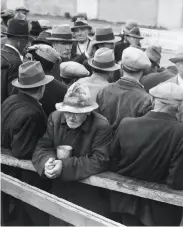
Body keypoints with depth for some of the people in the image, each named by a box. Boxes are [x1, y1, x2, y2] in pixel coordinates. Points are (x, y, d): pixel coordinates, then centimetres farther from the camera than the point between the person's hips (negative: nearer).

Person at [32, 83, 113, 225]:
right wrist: (48, 161, -29)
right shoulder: (55, 118, -5)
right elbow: (42, 148, -6)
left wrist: (65, 166, -30)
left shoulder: (102, 127, -19)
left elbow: (99, 161, -24)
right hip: (59, 192, 4)